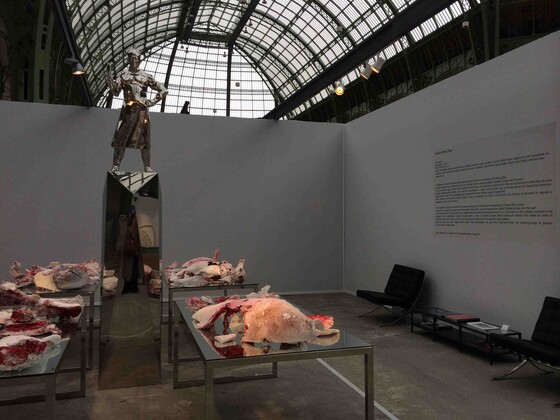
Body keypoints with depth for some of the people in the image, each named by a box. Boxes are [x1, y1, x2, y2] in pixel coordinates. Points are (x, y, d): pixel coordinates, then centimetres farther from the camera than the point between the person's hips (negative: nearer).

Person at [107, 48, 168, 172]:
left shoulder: (146, 77, 7)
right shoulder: (123, 75, 8)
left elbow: (163, 90, 8)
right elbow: (115, 92, 0)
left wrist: (152, 102, 0)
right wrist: (110, 78, -14)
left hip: (142, 111, 0)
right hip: (127, 110, 0)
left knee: (143, 140, 5)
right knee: (120, 139, -4)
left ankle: (147, 167, 12)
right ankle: (116, 166, 1)